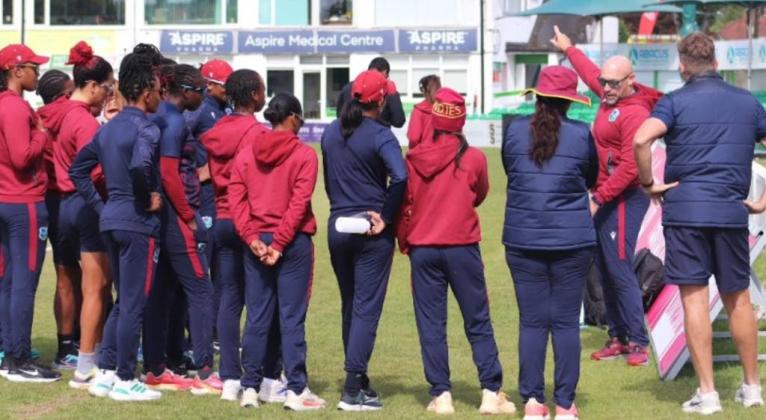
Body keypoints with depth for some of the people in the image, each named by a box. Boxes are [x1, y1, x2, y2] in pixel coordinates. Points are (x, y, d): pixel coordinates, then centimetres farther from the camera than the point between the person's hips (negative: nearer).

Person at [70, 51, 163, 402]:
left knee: (123, 302, 18)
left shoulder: (108, 128, 13)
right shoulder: (146, 128, -13)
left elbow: (78, 169, 17)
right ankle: (125, 380, 3)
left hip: (111, 219, 8)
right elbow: (140, 166, -33)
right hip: (138, 223, -8)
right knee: (133, 304, -1)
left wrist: (101, 205, 16)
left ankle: (105, 373, 17)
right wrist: (150, 198, -16)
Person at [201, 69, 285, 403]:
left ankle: (230, 379, 5)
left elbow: (208, 177, 11)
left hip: (222, 221, 6)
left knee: (229, 300, 7)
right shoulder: (258, 134, -13)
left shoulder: (214, 134, 7)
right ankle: (270, 380, 2)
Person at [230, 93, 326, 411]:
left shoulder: (247, 153, 6)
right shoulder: (304, 155, -7)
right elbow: (299, 203, -13)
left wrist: (252, 237, -4)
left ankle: (250, 388, 9)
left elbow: (236, 198, 0)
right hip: (293, 243, -4)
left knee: (256, 318, 9)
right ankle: (296, 390, -1)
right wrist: (279, 244, -13)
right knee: (292, 318, -1)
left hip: (256, 244, 4)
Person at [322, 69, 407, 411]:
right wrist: (386, 216, -16)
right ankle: (354, 389, -8)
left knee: (350, 305, 17)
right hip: (371, 231, -6)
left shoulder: (331, 133, 6)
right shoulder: (379, 135, -14)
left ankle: (358, 379, 25)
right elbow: (399, 177, -27)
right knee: (366, 307, -3)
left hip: (337, 227, 6)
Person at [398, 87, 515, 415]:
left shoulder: (414, 159, -3)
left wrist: (405, 240, 17)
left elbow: (405, 204, 2)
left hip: (422, 249, 1)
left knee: (431, 324, 6)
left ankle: (441, 395, 3)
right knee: (478, 322, 5)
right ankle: (491, 393, 1)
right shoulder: (474, 158, -6)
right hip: (462, 247, -1)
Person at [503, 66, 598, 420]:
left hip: (523, 240, 1)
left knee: (531, 321, 6)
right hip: (572, 241, -1)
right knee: (566, 321, 4)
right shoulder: (580, 134, -4)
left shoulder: (514, 131, -1)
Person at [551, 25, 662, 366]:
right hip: (604, 198, 9)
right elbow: (590, 73, 31)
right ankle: (618, 338, 16)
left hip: (623, 201, -9)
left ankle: (638, 342, -8)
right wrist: (569, 50, 46)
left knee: (620, 271, -11)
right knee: (606, 271, 11)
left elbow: (629, 167, -23)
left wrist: (599, 198, -22)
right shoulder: (610, 97, 8)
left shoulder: (634, 113, -18)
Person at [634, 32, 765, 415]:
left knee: (694, 298, -2)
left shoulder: (676, 101, -1)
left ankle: (707, 394, -4)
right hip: (732, 211, 3)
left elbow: (641, 140, -18)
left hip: (685, 210, -3)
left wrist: (648, 183, -4)